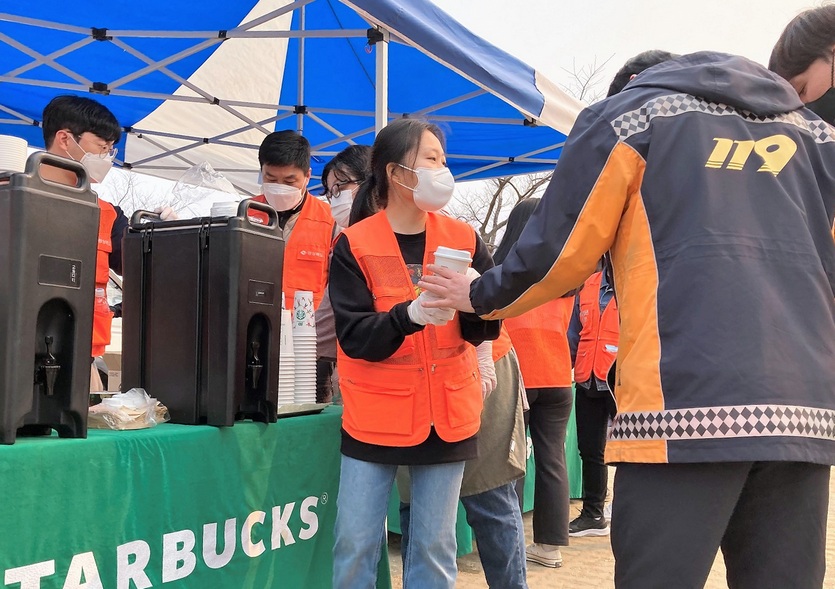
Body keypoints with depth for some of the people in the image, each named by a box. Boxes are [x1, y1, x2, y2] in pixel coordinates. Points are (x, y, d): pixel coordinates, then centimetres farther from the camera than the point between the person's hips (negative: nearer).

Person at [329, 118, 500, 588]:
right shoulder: (354, 245, -6)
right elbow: (354, 337, -12)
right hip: (374, 417, -2)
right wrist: (412, 314, -29)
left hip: (447, 415, 2)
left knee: (435, 547, 9)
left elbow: (487, 327, -1)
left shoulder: (464, 239, 2)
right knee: (356, 544, 4)